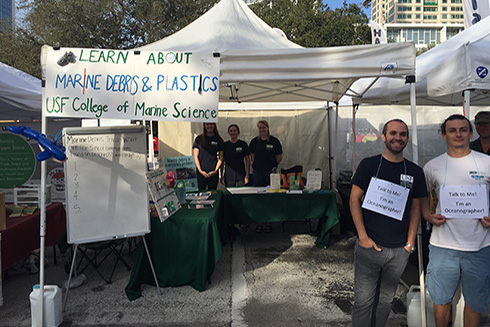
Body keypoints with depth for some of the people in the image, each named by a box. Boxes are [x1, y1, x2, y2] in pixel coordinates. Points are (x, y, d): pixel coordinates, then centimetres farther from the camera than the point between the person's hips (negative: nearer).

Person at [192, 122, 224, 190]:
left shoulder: (218, 140, 6)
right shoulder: (199, 139, 5)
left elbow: (220, 157, 4)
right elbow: (195, 156, 2)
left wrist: (215, 170, -8)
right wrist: (200, 170, -9)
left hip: (213, 173, 0)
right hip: (201, 172, 0)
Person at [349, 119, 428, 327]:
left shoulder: (415, 172, 6)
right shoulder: (368, 165, -3)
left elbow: (415, 208, 11)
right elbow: (354, 200, -5)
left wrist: (410, 242, 3)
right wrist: (363, 237, -10)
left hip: (399, 251, 3)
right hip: (369, 246, -3)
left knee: (385, 301, 17)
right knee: (363, 301, 2)